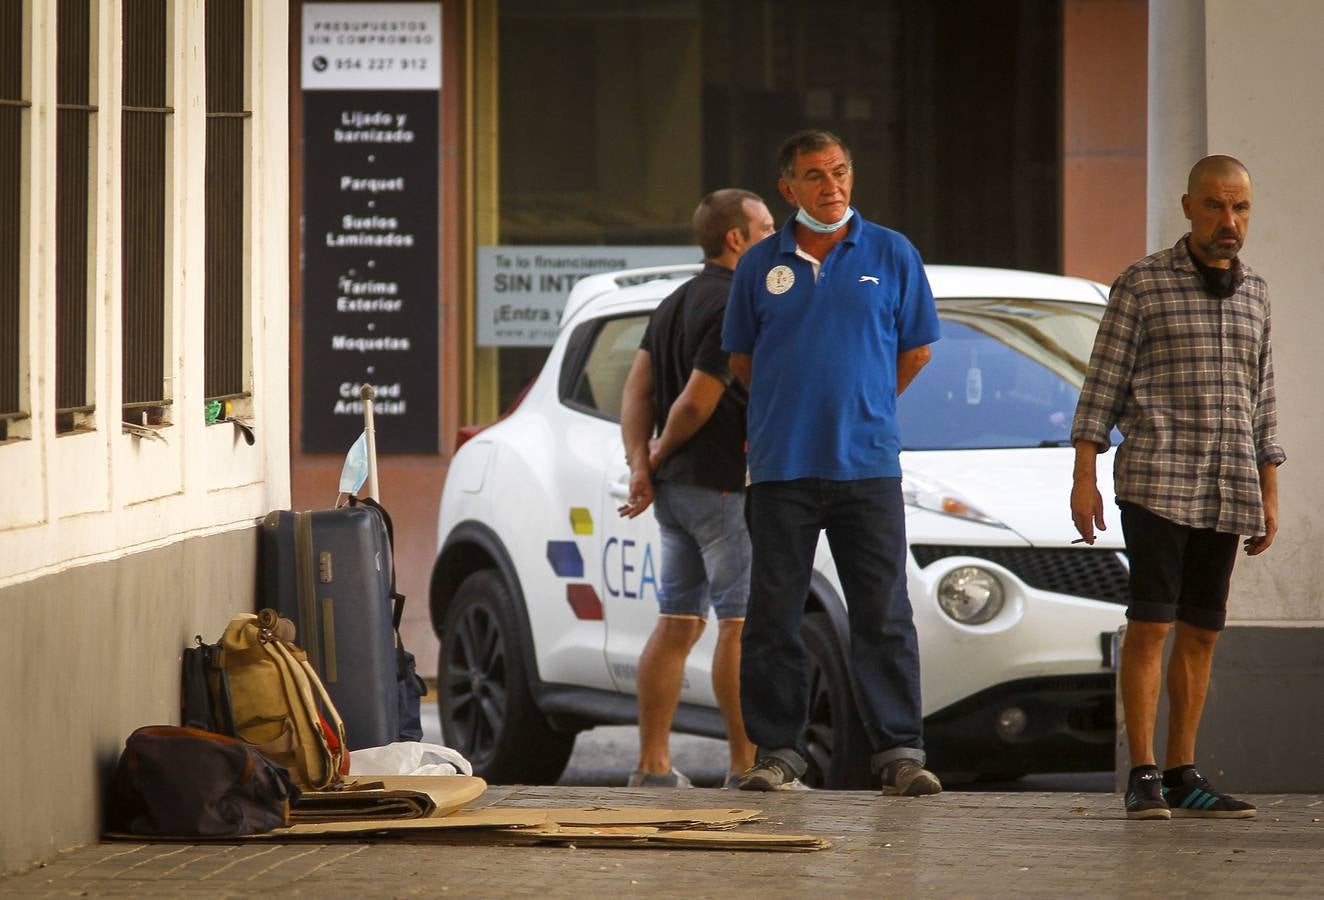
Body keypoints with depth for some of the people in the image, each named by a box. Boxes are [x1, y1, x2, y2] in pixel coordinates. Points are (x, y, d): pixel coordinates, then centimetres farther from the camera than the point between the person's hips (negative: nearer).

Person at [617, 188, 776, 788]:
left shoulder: (676, 304, 15)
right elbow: (697, 402, -19)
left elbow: (637, 387, 8)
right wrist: (663, 453, -2)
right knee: (742, 625, -6)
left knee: (677, 624, 10)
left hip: (676, 488, 9)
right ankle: (747, 768, -6)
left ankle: (652, 764, 9)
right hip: (725, 486, -9)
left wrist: (640, 464, -1)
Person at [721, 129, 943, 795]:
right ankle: (777, 751, 9)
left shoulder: (891, 256, 5)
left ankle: (900, 751, -3)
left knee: (883, 615, -4)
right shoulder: (761, 267, 7)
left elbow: (915, 349, 12)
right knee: (774, 616, 2)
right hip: (781, 467, 1)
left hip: (868, 465, -1)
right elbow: (741, 357, 17)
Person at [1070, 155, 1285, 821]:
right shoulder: (1142, 286, -1)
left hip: (1229, 493, 5)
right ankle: (1142, 776, -7)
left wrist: (1268, 497, 16)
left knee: (1201, 632, 6)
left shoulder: (1254, 295, 14)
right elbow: (1103, 385, -1)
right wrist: (1084, 479, -6)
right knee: (1150, 623, -8)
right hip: (1156, 483, -5)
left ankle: (1182, 773, 10)